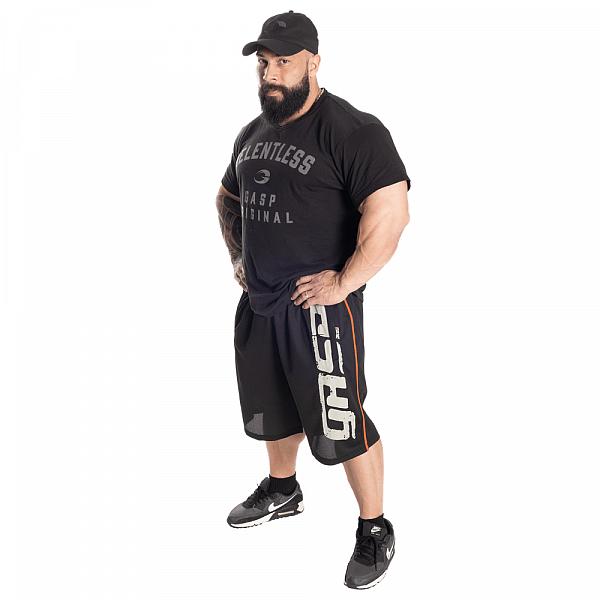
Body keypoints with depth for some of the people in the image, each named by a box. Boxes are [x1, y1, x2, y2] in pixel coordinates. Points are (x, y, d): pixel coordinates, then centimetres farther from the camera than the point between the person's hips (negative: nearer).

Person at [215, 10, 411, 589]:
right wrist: (238, 256, 17)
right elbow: (228, 199, 28)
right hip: (257, 303, 8)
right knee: (273, 408, 23)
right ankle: (281, 490, 47)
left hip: (317, 307, -8)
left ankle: (375, 530, 16)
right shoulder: (252, 133, 11)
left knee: (341, 422, -2)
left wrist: (343, 283, -22)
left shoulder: (352, 130, -15)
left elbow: (391, 212, -24)